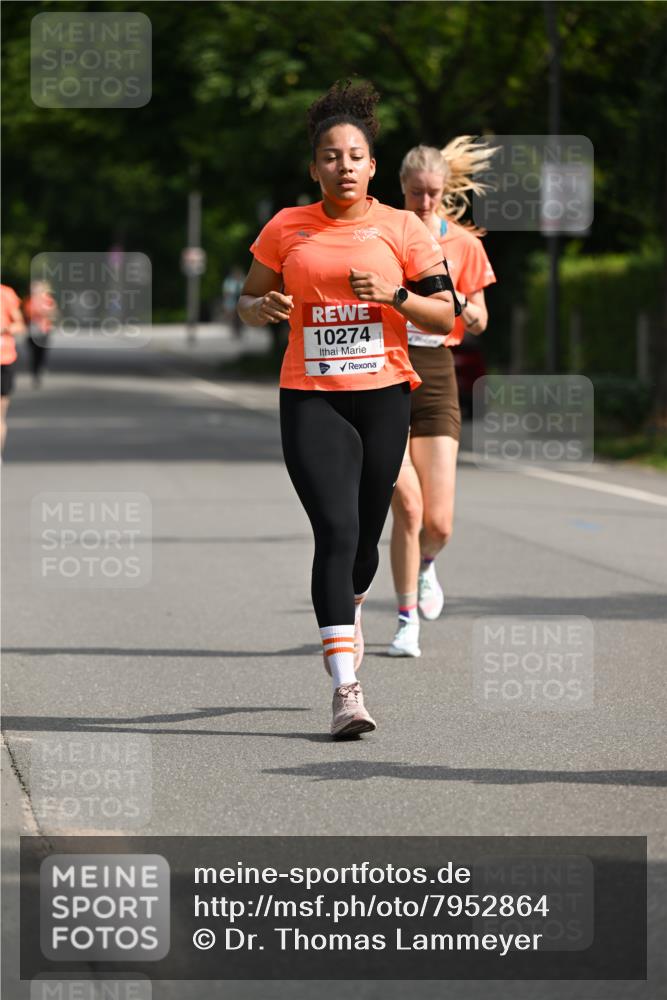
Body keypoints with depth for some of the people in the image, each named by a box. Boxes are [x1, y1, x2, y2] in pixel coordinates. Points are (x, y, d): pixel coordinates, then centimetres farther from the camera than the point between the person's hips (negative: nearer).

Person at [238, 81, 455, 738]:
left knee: (364, 538, 9)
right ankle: (345, 690, -19)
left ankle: (348, 611, 47)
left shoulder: (402, 229, 3)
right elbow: (248, 299, 16)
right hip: (310, 398, -1)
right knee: (336, 530, -16)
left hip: (383, 394, 1)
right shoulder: (287, 228, 5)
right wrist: (259, 307, -7)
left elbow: (445, 317, 3)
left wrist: (392, 295, -15)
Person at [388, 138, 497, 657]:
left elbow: (479, 322, 11)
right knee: (409, 508, -14)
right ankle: (407, 621, 3)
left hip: (436, 373, 2)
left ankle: (425, 564, 34)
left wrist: (458, 304, -10)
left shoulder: (464, 244, 5)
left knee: (439, 524, -3)